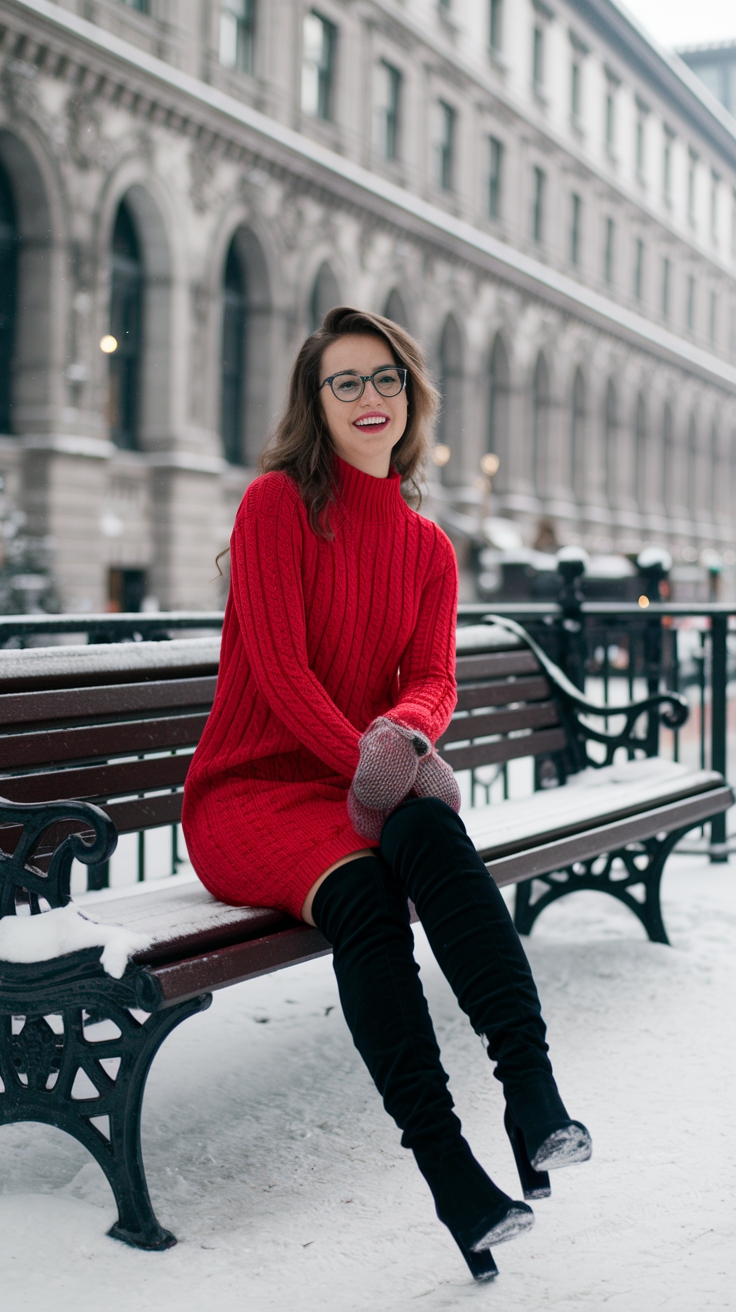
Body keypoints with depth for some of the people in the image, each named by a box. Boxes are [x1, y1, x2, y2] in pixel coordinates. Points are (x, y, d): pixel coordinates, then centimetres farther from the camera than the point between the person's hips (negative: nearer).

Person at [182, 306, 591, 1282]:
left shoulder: (428, 548, 15)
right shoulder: (277, 503, -2)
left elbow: (433, 679, 3)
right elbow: (278, 667, -11)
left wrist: (406, 733, -21)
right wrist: (370, 761, -21)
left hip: (367, 793, 4)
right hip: (247, 795, -3)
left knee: (429, 830, -34)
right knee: (361, 890, -36)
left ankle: (532, 1092, -42)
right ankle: (444, 1163, -37)